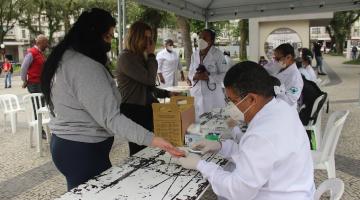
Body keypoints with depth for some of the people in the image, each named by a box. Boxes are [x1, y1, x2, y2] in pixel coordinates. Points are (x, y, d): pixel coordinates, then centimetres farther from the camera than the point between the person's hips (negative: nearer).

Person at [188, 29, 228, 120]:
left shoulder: (217, 54, -7)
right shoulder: (195, 54, 7)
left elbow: (225, 74, -8)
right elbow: (190, 73, 13)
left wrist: (209, 78, -20)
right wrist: (194, 77, -10)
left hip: (212, 94, -4)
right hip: (197, 94, 4)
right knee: (197, 120, 7)